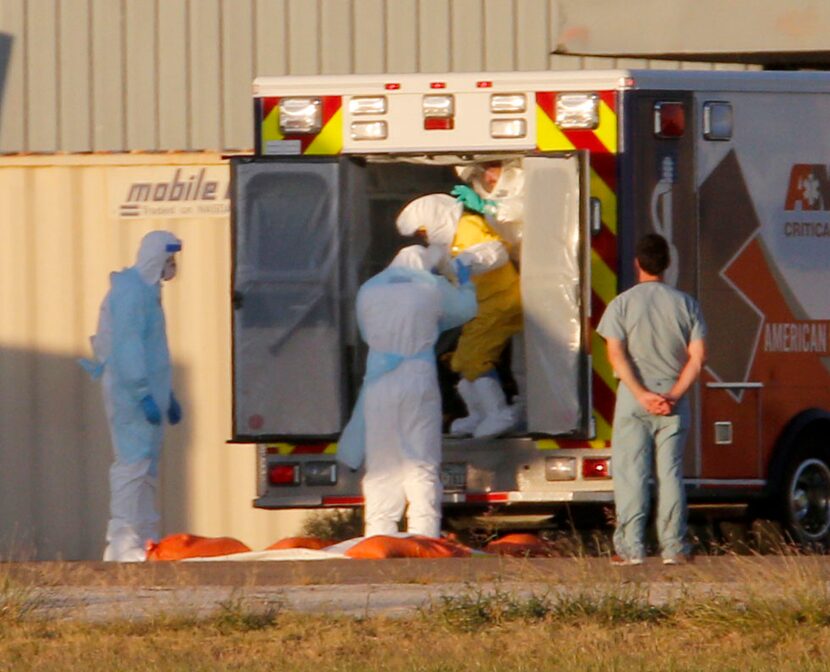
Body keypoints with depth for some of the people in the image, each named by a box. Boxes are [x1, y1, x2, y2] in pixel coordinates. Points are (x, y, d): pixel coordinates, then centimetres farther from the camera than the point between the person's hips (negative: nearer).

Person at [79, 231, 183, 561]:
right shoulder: (130, 291, -13)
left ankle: (145, 539, 15)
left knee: (147, 467, 11)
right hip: (130, 393, -10)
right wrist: (144, 394, -24)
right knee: (134, 461, -14)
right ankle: (122, 541, -17)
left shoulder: (147, 291, 19)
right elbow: (127, 346, -21)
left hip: (146, 392, 10)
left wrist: (167, 396, 27)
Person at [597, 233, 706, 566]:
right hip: (674, 398, 2)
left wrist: (641, 394, -14)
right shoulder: (685, 304, 4)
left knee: (631, 472, 0)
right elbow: (698, 356, -2)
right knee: (671, 472, 6)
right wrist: (674, 395, -6)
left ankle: (631, 547, -3)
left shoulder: (622, 304, -2)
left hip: (633, 399, -2)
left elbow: (616, 354, -11)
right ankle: (673, 547, 3)